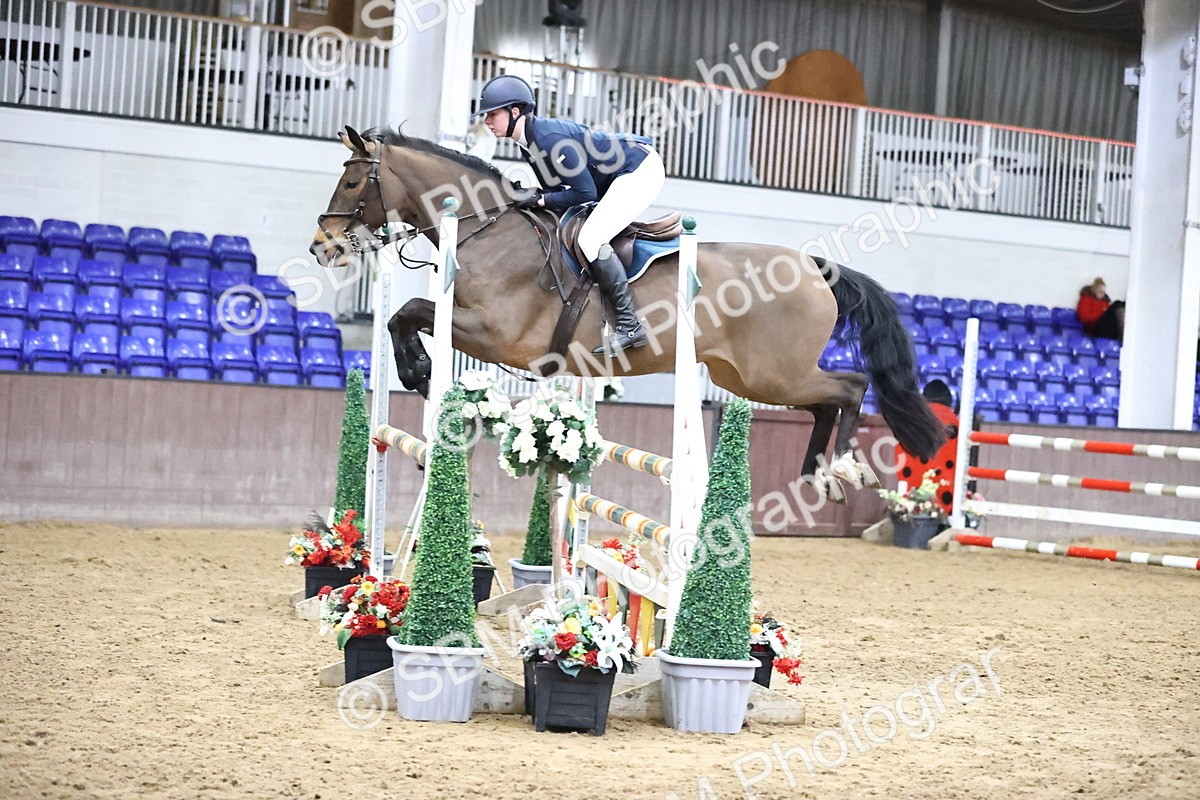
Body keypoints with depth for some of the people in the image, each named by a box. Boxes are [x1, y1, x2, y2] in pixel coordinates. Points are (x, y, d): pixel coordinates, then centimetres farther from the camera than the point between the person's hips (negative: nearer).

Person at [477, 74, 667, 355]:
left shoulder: (551, 138, -25)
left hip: (641, 170, -11)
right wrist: (528, 197, -5)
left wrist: (541, 200, -16)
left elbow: (585, 193, -22)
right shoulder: (530, 143, 5)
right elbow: (555, 188, 12)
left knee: (590, 239, -21)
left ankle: (629, 325, -18)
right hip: (620, 178, 11)